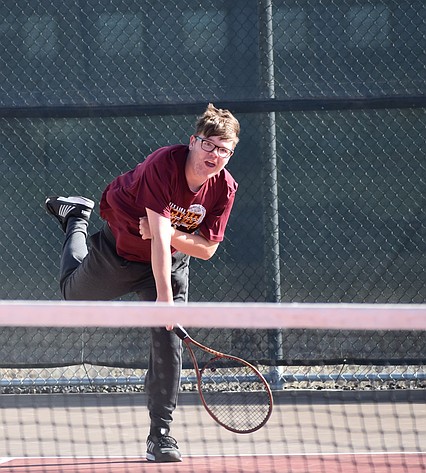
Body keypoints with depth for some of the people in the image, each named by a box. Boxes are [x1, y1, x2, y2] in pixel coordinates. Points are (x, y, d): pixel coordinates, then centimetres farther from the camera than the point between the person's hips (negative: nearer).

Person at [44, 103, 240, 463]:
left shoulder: (225, 188, -21)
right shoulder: (164, 164, -35)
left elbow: (207, 248, -16)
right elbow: (159, 236, -41)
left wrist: (167, 233, -33)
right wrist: (163, 294, -46)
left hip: (171, 260, 2)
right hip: (119, 250, -2)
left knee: (168, 342, -11)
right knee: (75, 296, 25)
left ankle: (160, 436, -1)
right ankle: (76, 220, 53)